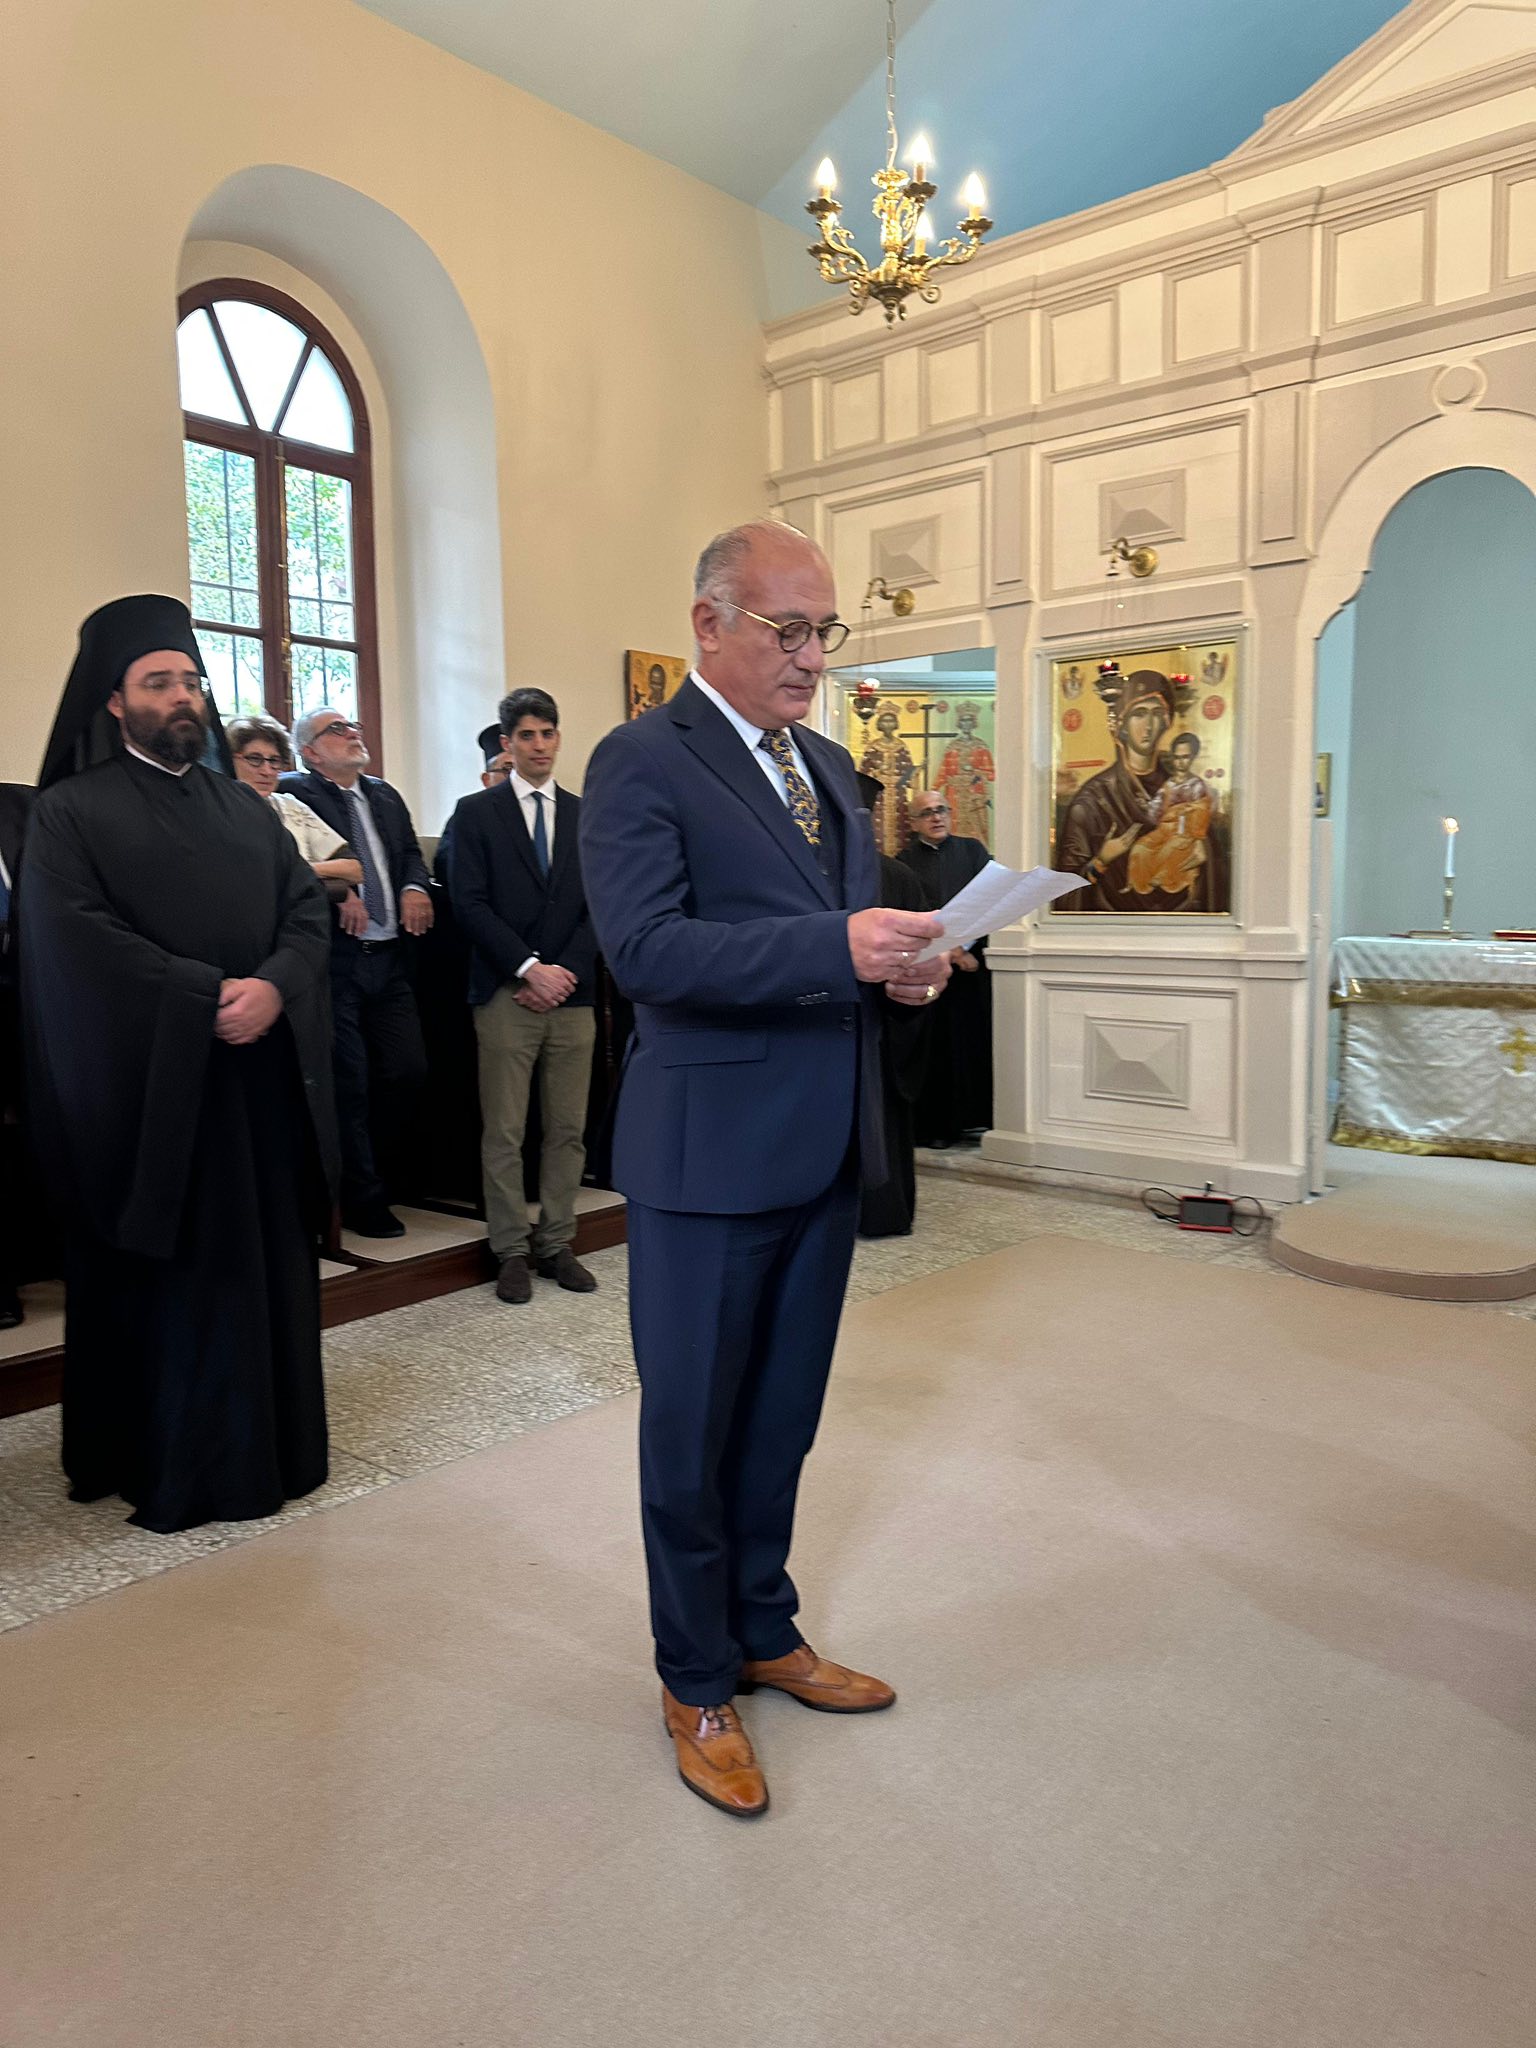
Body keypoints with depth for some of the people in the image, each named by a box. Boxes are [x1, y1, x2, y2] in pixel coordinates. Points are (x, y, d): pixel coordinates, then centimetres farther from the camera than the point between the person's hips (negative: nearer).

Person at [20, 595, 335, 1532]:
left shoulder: (246, 809, 16)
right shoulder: (71, 811, 1)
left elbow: (309, 908, 6)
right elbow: (76, 938, -12)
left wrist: (272, 988, -14)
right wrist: (208, 996, -18)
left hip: (261, 1078, 5)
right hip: (145, 1087, -4)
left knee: (266, 1267, 8)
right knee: (163, 1280, 2)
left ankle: (272, 1446, 22)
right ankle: (172, 1465, 16)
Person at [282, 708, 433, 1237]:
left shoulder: (386, 796, 20)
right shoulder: (293, 794, -3)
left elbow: (412, 853, 19)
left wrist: (414, 887, -1)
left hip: (387, 959, 6)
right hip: (334, 960, -6)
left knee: (409, 1072, 5)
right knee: (349, 1085, 0)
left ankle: (369, 1168, 29)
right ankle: (364, 1202, 14)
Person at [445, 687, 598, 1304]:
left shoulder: (584, 816, 13)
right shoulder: (477, 813, 4)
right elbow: (470, 904, -4)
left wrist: (565, 974, -6)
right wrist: (531, 968, -13)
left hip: (571, 994, 3)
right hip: (506, 996, -3)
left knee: (568, 1129, 6)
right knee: (504, 1132, 0)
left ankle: (556, 1243, 17)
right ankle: (511, 1251, 11)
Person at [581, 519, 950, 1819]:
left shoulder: (828, 767, 15)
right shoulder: (642, 763, -10)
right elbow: (645, 948, -22)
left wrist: (903, 962, -3)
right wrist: (835, 946, -30)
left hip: (827, 1150, 7)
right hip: (711, 1158, -7)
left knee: (781, 1420, 20)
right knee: (693, 1432, 9)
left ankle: (765, 1632, 40)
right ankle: (696, 1682, 29)